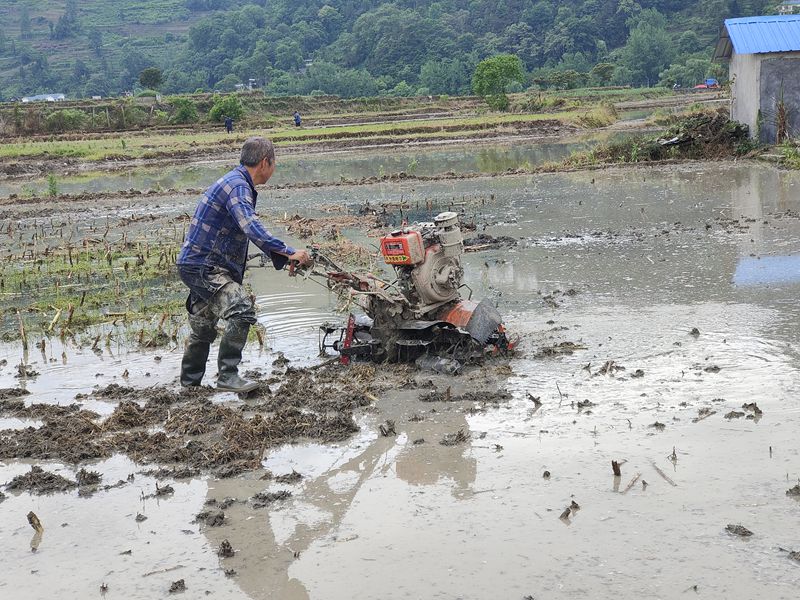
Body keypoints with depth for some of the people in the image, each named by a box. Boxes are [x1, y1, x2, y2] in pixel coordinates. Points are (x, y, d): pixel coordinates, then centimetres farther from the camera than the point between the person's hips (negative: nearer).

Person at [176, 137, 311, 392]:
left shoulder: (236, 182, 16)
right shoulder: (238, 186, -18)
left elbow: (250, 231, 25)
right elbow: (252, 228, -33)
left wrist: (281, 258, 22)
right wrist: (289, 253, -34)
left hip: (197, 265, 11)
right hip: (203, 265, -11)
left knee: (203, 326, 20)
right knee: (241, 311, -22)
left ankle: (189, 383, 33)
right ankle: (227, 375, -18)